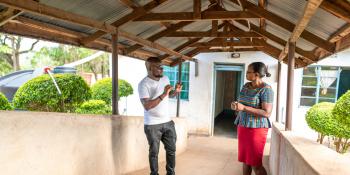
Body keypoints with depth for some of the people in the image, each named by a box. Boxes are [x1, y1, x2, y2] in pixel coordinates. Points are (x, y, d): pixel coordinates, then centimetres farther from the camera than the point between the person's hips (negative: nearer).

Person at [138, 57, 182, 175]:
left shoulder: (165, 79, 3)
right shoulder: (143, 84, -17)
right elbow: (147, 106, -26)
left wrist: (176, 91, -3)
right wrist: (163, 95, -30)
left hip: (168, 122, 6)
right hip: (152, 125, -6)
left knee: (171, 149, 15)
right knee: (154, 152, 9)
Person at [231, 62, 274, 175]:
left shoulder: (266, 89, -14)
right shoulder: (246, 86, 8)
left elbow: (267, 113, -22)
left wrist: (244, 108, -25)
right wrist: (235, 105, 2)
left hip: (256, 128, -7)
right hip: (243, 127, 7)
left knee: (255, 164, 1)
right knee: (245, 160, 14)